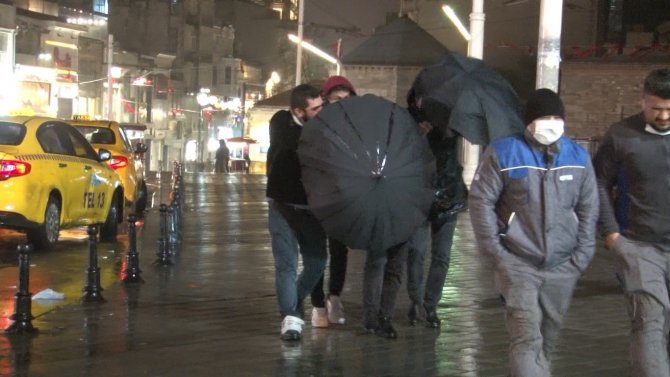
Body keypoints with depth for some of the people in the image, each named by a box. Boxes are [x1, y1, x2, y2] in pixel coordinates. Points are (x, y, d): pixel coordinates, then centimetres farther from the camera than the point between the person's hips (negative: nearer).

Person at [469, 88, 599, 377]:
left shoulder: (578, 157, 5)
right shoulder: (503, 152, -7)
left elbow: (589, 209, 11)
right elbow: (480, 200, -4)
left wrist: (582, 255, 5)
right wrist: (494, 250, -7)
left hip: (563, 266, 4)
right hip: (517, 264, -4)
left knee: (548, 337, 14)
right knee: (527, 338, -12)